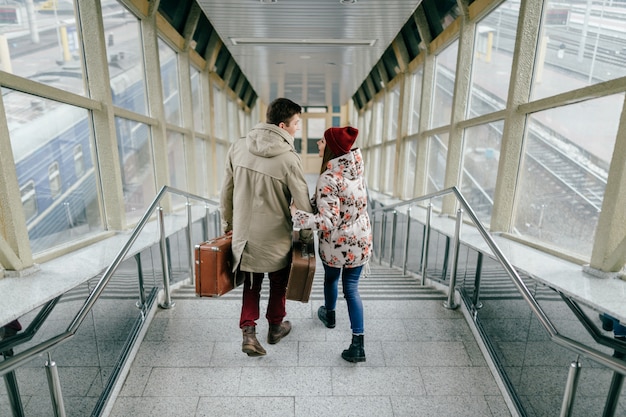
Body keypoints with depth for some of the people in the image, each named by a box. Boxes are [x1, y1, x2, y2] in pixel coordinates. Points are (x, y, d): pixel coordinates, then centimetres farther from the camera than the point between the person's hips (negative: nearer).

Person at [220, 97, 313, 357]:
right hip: (275, 236, -3)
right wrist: (307, 235, 4)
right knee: (278, 282, 21)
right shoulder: (288, 159, -20)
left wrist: (228, 223, 17)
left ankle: (248, 333, 12)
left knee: (251, 283, 21)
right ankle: (275, 328, 38)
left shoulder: (238, 148, -5)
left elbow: (227, 191, 4)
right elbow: (303, 203, -14)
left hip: (244, 233, 4)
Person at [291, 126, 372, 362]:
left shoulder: (329, 179, -26)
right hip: (361, 242, 5)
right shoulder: (356, 166, -4)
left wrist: (297, 215, -23)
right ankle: (358, 345, 7)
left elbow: (327, 221, -30)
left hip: (336, 245, -5)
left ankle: (329, 315, 54)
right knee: (351, 288, 12)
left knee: (331, 279, 26)